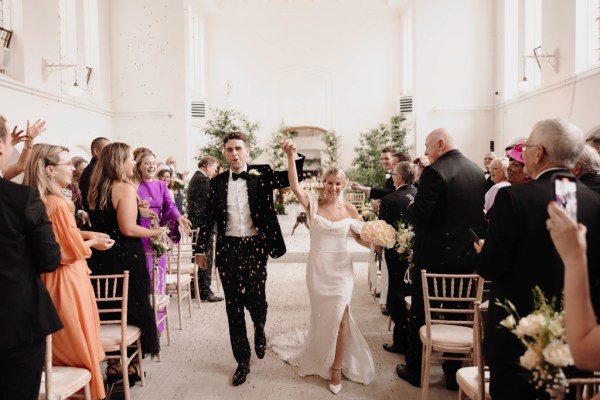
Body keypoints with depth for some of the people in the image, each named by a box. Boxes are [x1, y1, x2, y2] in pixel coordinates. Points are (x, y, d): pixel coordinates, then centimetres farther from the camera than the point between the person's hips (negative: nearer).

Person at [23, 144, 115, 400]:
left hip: (50, 279, 9)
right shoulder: (58, 203, -23)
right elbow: (75, 250, -19)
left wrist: (86, 235, 8)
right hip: (68, 280, -9)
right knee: (78, 344, 8)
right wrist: (93, 242, -1)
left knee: (60, 346, 22)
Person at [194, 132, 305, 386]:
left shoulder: (262, 175, 1)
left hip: (255, 248, -2)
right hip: (228, 249, 2)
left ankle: (259, 330, 35)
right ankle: (243, 361, 24)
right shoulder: (217, 182, 7)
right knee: (233, 307, 7)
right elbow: (208, 218, 9)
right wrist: (201, 249, 7)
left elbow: (294, 176, -6)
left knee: (255, 300, -3)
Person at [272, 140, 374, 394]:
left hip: (340, 268, 0)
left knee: (339, 315, -1)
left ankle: (337, 367, 21)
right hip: (317, 267, 1)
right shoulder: (312, 203, -7)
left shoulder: (349, 209, -5)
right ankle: (322, 358, 42)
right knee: (322, 315, 17)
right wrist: (291, 156, -34)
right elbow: (294, 186, -24)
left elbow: (360, 237, 3)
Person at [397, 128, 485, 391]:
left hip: (434, 256, -6)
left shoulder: (434, 172, -18)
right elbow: (480, 212, 11)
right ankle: (454, 373, 28)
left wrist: (410, 208, 0)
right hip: (467, 256, 7)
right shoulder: (478, 171, 5)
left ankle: (415, 371, 23)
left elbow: (419, 215, -21)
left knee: (420, 315, 10)